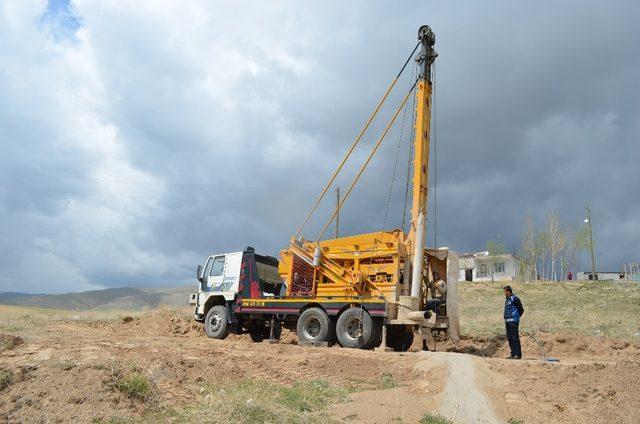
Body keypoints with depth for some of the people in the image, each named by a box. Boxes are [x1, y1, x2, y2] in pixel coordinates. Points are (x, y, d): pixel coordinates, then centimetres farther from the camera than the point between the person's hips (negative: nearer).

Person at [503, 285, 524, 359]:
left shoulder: (514, 299, -11)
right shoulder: (507, 299, 17)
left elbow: (521, 310, -8)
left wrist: (516, 317, 1)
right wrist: (505, 319, 13)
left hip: (513, 321, -9)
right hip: (508, 321, 9)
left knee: (515, 338, -8)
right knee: (510, 338, 10)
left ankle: (518, 354, -5)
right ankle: (513, 354, 15)